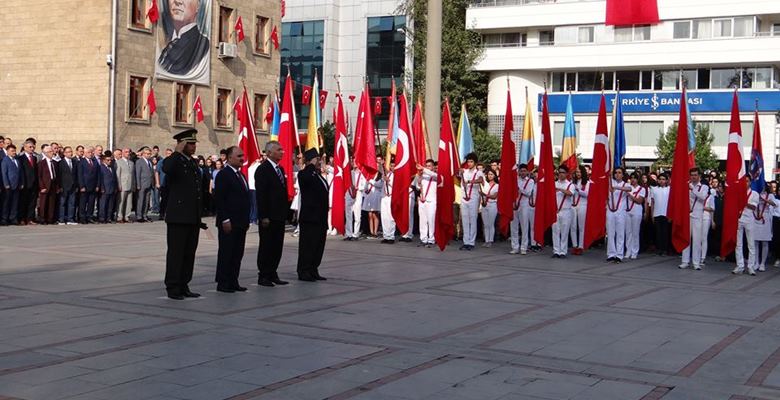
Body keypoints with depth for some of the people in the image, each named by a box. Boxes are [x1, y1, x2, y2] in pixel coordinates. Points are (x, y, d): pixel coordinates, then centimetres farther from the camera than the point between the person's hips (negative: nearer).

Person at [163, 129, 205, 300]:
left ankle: (183, 286, 18)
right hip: (178, 217, -8)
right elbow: (166, 169, -35)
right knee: (176, 253, -2)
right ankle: (173, 288, 4)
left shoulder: (193, 163, 17)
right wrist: (178, 152, -22)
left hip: (193, 218, 8)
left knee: (189, 253, 10)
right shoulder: (173, 161, -7)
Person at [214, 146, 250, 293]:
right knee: (226, 253, -2)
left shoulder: (241, 175, 17)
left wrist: (246, 220, 15)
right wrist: (225, 220, -19)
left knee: (238, 254, 9)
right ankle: (223, 283, 3)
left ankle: (233, 282, 16)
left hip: (240, 223, 8)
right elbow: (218, 199, -15)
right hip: (229, 223, -8)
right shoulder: (223, 175, -9)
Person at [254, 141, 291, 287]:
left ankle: (272, 274, 19)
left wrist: (286, 211, 12)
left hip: (279, 215, 8)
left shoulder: (280, 169, 15)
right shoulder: (262, 169, -11)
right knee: (266, 246, 0)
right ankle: (263, 276, 7)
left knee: (277, 246, 11)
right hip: (268, 216, -8)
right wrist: (264, 216, -19)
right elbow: (260, 194, -15)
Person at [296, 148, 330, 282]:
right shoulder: (304, 174, -7)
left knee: (318, 246, 11)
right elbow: (305, 178, -35)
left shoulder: (320, 177, 19)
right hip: (309, 218, -9)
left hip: (321, 219, 9)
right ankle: (304, 272, 1)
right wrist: (312, 165, -19)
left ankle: (313, 271, 18)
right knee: (307, 246, -4)